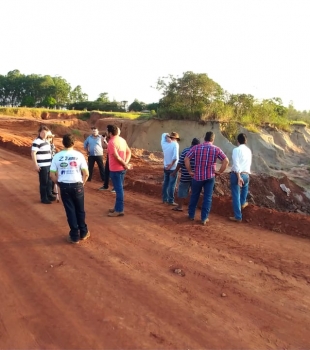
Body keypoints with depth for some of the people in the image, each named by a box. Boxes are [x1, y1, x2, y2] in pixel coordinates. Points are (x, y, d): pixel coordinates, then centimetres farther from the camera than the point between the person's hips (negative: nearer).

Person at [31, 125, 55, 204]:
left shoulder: (47, 141, 13)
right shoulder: (37, 142, -14)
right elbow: (33, 154, -17)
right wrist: (36, 165, -20)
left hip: (49, 165, 8)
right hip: (42, 166, -8)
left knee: (49, 181, 18)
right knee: (44, 182, -1)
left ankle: (49, 195, 32)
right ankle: (43, 198, 8)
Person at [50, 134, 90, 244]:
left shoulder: (57, 156, -2)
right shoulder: (79, 155, -6)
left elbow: (52, 175, -2)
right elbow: (86, 173, -7)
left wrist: (59, 183, 12)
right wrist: (82, 183, 8)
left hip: (64, 186, 1)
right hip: (77, 185, 0)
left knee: (70, 211, 9)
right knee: (80, 210, 15)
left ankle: (74, 236, 16)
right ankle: (83, 233, 28)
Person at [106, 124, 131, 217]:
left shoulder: (112, 142, -18)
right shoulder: (122, 140, 9)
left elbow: (117, 157, -23)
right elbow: (129, 152, 11)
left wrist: (125, 164, -11)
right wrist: (126, 163, -1)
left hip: (115, 169, -9)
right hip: (121, 168, 9)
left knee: (118, 189, -3)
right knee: (119, 189, 16)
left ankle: (119, 210, 5)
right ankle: (117, 207, 27)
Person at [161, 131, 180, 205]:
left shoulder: (164, 144, 2)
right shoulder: (175, 144, -15)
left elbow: (164, 134, 19)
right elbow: (175, 157, -26)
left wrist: (167, 137, -3)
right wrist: (171, 165, -15)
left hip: (166, 167, 6)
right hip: (173, 168, -6)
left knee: (165, 183, 14)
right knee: (172, 185, 0)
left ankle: (165, 199, 21)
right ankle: (171, 201, 3)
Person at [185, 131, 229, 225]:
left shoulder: (196, 148, -2)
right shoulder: (216, 149, -2)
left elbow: (186, 159, -7)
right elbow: (226, 161, -8)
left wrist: (190, 171, 0)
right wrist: (219, 172, 0)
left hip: (197, 176, 1)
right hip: (210, 177, -1)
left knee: (194, 196, 17)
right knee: (207, 198, 8)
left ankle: (191, 215, 27)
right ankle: (204, 218, 12)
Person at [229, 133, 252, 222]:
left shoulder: (236, 149, -8)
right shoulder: (249, 150, 10)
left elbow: (236, 164, -17)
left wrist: (238, 176, -18)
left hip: (236, 174, -5)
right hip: (246, 174, 5)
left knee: (236, 195, 2)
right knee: (245, 186, 39)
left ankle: (238, 216, 7)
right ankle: (243, 203, 46)